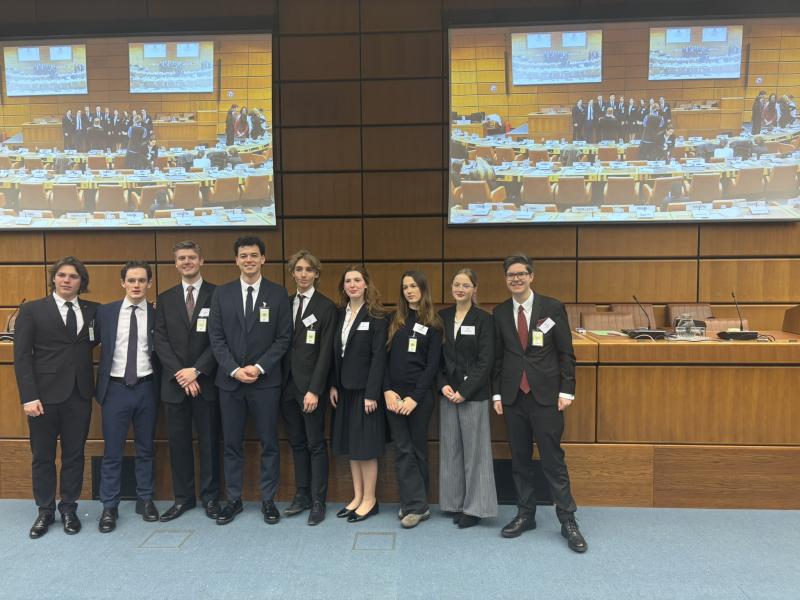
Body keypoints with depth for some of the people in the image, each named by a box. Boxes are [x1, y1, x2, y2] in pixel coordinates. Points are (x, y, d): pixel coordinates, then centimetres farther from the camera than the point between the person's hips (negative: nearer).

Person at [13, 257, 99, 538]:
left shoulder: (93, 311, 7)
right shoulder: (32, 310, 0)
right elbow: (21, 356, -4)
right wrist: (29, 396, -11)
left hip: (79, 395, 2)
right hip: (45, 395, -2)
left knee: (74, 455, 10)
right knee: (43, 456, 10)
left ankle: (69, 509, 25)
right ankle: (45, 511, 26)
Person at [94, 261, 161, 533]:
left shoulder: (157, 314, 0)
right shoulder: (105, 312, 1)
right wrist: (99, 382, -3)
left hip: (146, 389, 0)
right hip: (115, 388, 0)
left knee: (146, 449, 12)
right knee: (112, 452, 6)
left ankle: (145, 500, 26)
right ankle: (109, 507, 19)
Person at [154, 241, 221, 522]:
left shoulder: (217, 295, -1)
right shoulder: (165, 299, 10)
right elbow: (160, 340, 2)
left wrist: (196, 370, -14)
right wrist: (179, 373, -11)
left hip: (206, 381, -3)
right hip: (175, 382, 3)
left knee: (209, 441, 6)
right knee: (178, 442, 9)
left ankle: (210, 497, 19)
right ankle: (183, 497, 22)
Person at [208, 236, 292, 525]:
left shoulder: (278, 293, 1)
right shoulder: (222, 293, 6)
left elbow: (284, 337, -2)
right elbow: (216, 337, 2)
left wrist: (259, 367, -12)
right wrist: (234, 369, -10)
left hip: (265, 381, -1)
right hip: (230, 380, 2)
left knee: (269, 443, 6)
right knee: (231, 443, 10)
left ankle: (268, 499, 19)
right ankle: (233, 499, 24)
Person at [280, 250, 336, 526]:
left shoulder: (326, 307, -5)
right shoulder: (286, 303, 10)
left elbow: (325, 352, -10)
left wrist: (314, 389, -14)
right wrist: (280, 381, 2)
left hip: (310, 385, -5)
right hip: (287, 384, 5)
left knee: (316, 444, 3)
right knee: (297, 443, 13)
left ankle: (318, 502, 13)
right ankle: (302, 495, 25)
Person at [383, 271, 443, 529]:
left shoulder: (433, 324, -1)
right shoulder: (394, 320, 8)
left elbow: (432, 364, -5)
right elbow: (384, 357, 6)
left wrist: (415, 397, -11)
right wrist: (388, 390, -6)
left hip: (420, 395, -3)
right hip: (393, 394, 3)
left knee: (417, 448, 6)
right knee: (403, 450, 2)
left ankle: (414, 504, 14)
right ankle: (417, 505, 9)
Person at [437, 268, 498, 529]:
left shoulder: (483, 319, -5)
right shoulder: (442, 317, 6)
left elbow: (486, 361, -9)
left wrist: (465, 391, -13)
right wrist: (443, 385, -6)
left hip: (473, 394, -4)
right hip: (447, 392, 4)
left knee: (475, 449, 3)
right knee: (450, 448, 10)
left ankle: (475, 507, 16)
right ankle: (456, 503, 23)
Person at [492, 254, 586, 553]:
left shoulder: (553, 308, -2)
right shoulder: (500, 312, 6)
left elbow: (566, 352, -1)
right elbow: (497, 357, 8)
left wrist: (566, 390, -6)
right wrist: (497, 393, 5)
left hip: (545, 395, -3)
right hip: (513, 396, 3)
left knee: (553, 459, 1)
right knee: (519, 459, 11)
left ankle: (568, 520, 15)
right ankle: (525, 514, 25)